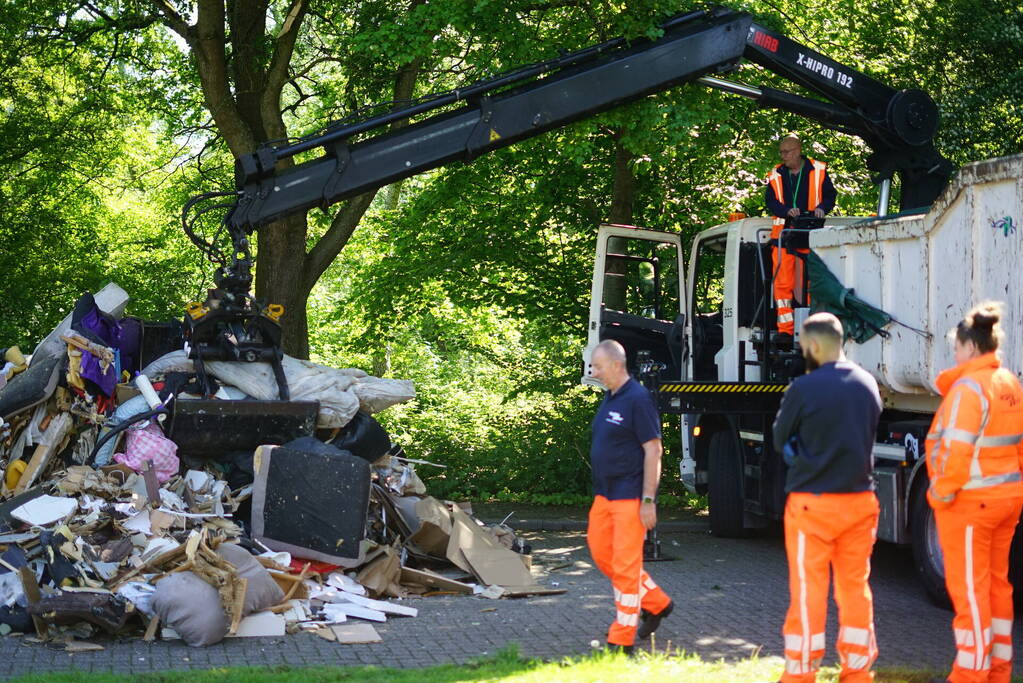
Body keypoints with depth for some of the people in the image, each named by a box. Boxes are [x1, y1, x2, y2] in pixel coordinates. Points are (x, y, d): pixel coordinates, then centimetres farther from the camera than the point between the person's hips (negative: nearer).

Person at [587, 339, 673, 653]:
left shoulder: (638, 399, -15)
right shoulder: (610, 398, 12)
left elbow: (653, 451, -17)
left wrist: (648, 500, -20)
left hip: (630, 496, -10)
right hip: (605, 494, 10)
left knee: (625, 563, -5)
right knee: (601, 553, 13)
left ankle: (622, 639, 2)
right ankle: (656, 603, 29)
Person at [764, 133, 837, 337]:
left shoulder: (818, 171, 6)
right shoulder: (775, 175, 11)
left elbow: (830, 195, 9)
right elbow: (770, 201, 2)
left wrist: (822, 208, -13)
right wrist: (787, 210, -18)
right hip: (783, 234, 2)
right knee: (782, 283, -4)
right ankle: (785, 327, -1)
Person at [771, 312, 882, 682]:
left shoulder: (803, 389, -15)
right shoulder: (869, 385, 4)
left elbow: (780, 441, -2)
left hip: (813, 502, -5)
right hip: (860, 500, 5)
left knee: (808, 591, 2)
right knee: (855, 588, 12)